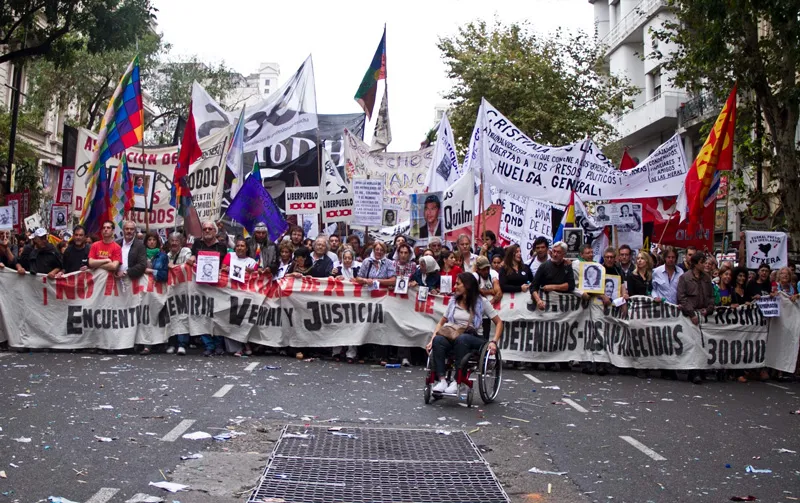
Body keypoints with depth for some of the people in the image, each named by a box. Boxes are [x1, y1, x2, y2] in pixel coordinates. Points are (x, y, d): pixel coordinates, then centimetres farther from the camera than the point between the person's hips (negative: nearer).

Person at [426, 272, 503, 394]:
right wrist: (432, 339, 0)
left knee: (462, 339, -40)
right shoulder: (453, 301, 14)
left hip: (475, 339, -3)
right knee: (438, 340, -31)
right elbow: (442, 322, 16)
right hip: (454, 337, 3)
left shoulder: (481, 302, 2)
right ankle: (442, 380, -38)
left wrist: (494, 342, -13)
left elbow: (498, 322, 2)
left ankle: (456, 382, -40)